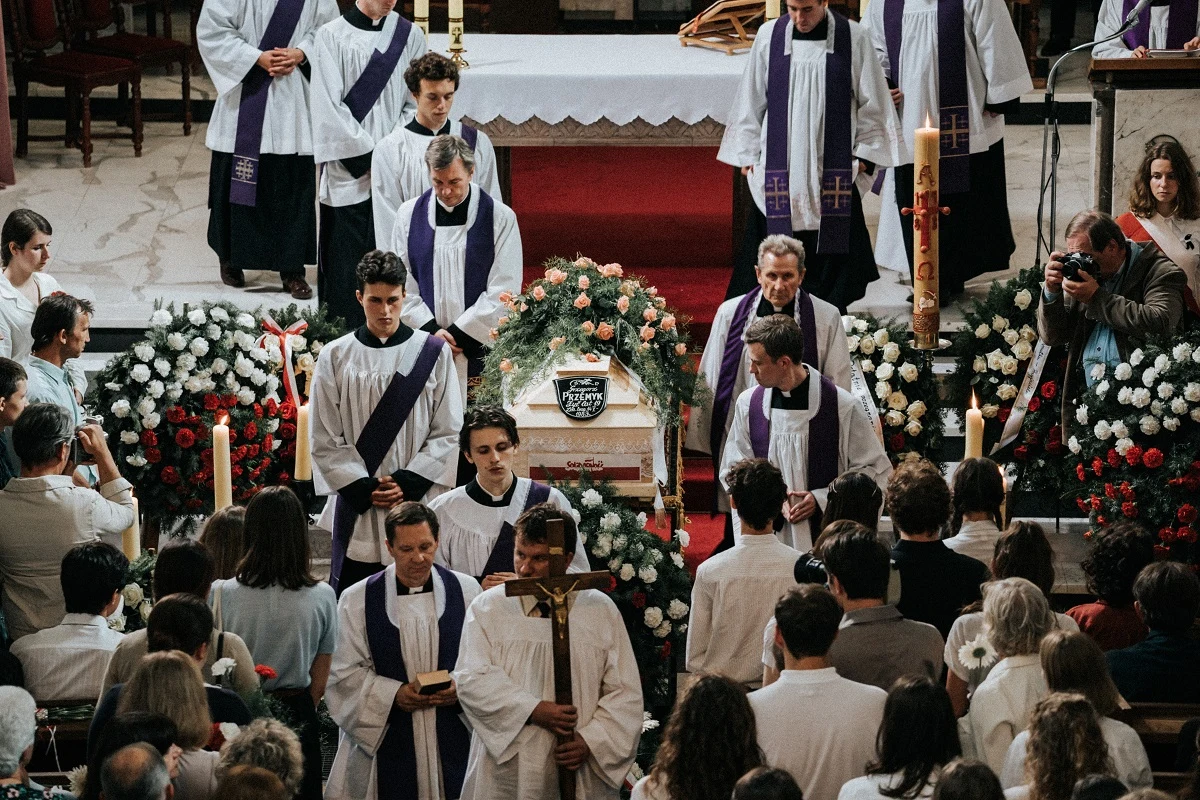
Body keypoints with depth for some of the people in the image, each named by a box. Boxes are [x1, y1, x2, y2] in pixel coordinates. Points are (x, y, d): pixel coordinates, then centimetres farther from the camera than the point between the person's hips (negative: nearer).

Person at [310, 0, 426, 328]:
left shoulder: (409, 36, 7)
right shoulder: (331, 36, -2)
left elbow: (417, 103, 6)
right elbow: (329, 107, -5)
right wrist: (369, 156, -9)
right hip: (348, 173, -2)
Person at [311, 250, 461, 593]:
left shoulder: (432, 353, 3)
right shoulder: (336, 357, 3)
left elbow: (448, 432, 2)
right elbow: (325, 441, 3)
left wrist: (409, 482, -9)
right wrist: (364, 487, -8)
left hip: (419, 503, 0)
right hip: (357, 512, 0)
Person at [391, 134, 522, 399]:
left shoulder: (500, 218, -2)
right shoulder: (409, 215, 6)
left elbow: (503, 292, -6)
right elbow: (400, 284, 5)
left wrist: (457, 335, -10)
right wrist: (431, 330, -8)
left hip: (480, 352, -2)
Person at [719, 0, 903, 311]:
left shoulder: (854, 38, -2)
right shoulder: (769, 37, 2)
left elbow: (872, 102, 5)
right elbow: (751, 100, 9)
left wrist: (865, 153, 1)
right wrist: (748, 154, 6)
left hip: (834, 166, -1)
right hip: (779, 166, 1)